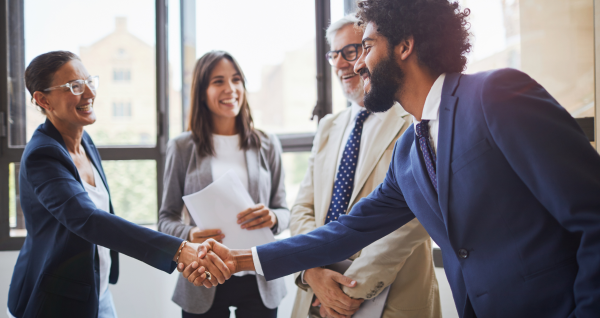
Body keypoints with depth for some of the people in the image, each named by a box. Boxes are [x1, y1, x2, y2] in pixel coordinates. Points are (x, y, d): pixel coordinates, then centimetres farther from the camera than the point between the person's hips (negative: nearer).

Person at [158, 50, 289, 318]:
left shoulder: (267, 146, 6)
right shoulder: (182, 148, 1)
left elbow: (283, 210, 8)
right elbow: (167, 218, 4)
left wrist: (272, 218, -15)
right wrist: (188, 235, -17)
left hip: (259, 281, 2)